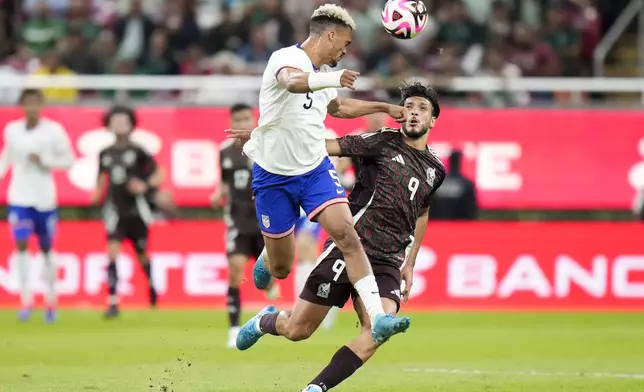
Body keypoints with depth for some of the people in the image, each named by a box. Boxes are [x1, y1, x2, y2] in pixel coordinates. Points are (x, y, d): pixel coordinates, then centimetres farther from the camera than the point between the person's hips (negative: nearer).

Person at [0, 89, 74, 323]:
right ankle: (26, 299, -9)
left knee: (46, 249, 10)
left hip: (45, 198, -1)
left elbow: (68, 160, -4)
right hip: (19, 198, 1)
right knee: (21, 245, -12)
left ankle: (51, 300, 24)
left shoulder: (54, 130, -7)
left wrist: (44, 160, -18)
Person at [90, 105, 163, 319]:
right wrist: (96, 195, 0)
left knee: (142, 254, 11)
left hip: (136, 210, -2)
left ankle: (151, 285, 43)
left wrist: (145, 186, -18)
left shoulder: (137, 151, -5)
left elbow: (158, 176, 0)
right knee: (112, 252, -15)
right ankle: (113, 303, -16)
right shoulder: (105, 154, 5)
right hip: (115, 211, 2)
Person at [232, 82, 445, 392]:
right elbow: (324, 146, -7)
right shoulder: (383, 142, -3)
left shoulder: (435, 170, 12)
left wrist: (409, 264, 27)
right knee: (297, 330, 1)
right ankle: (265, 321, 38)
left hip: (388, 262, 4)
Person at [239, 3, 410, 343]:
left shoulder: (323, 73, 10)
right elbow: (293, 82, -42)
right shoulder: (287, 58, -16)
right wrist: (332, 79, -61)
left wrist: (384, 107, 34)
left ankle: (378, 317, -25)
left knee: (347, 235, -19)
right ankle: (265, 261, 44)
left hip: (316, 170, 6)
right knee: (280, 268, 5)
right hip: (274, 176, -6)